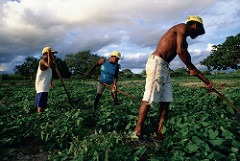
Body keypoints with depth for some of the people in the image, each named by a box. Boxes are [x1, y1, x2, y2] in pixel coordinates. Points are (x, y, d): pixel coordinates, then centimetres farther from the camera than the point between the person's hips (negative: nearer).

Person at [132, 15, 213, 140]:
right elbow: (180, 51, -16)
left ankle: (160, 132, 9)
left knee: (166, 100, 5)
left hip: (164, 68, 10)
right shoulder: (182, 27, 0)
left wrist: (206, 81, 28)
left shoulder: (183, 41, 26)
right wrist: (191, 68, 0)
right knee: (149, 99, -12)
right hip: (156, 63, -10)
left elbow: (190, 65, 26)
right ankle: (137, 132, -6)